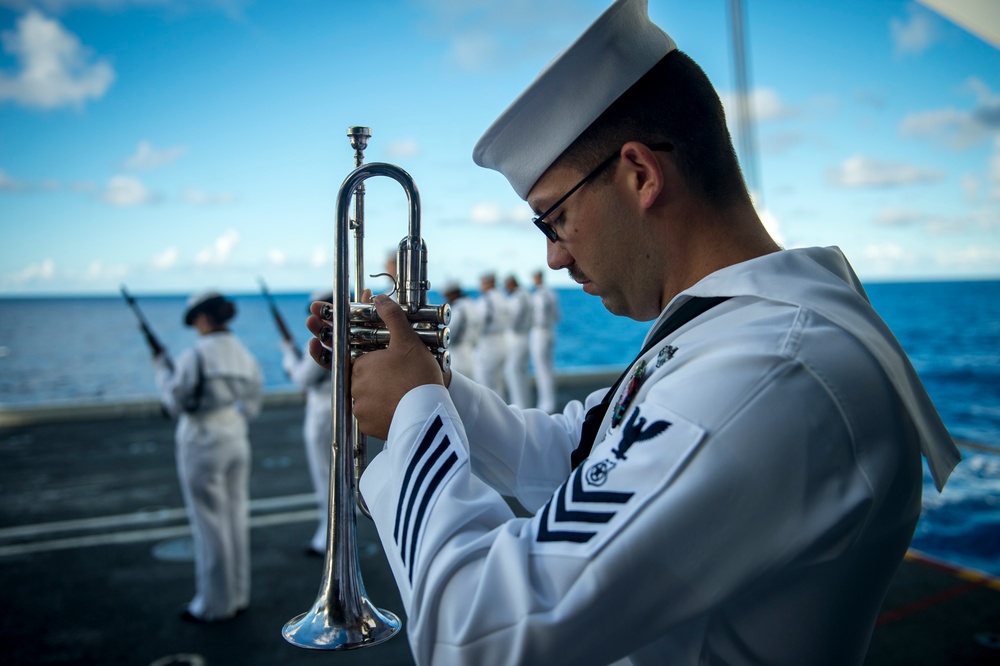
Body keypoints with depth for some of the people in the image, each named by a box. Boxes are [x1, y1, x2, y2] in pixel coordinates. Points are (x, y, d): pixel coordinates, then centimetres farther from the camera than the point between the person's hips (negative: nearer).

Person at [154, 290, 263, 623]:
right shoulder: (244, 354, 4)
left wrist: (162, 369, 5)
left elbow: (175, 404, -8)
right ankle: (238, 596, 25)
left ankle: (214, 605, 16)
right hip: (237, 441, 6)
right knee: (236, 519, 13)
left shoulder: (195, 355, -15)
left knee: (209, 524, 4)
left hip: (203, 446, -6)